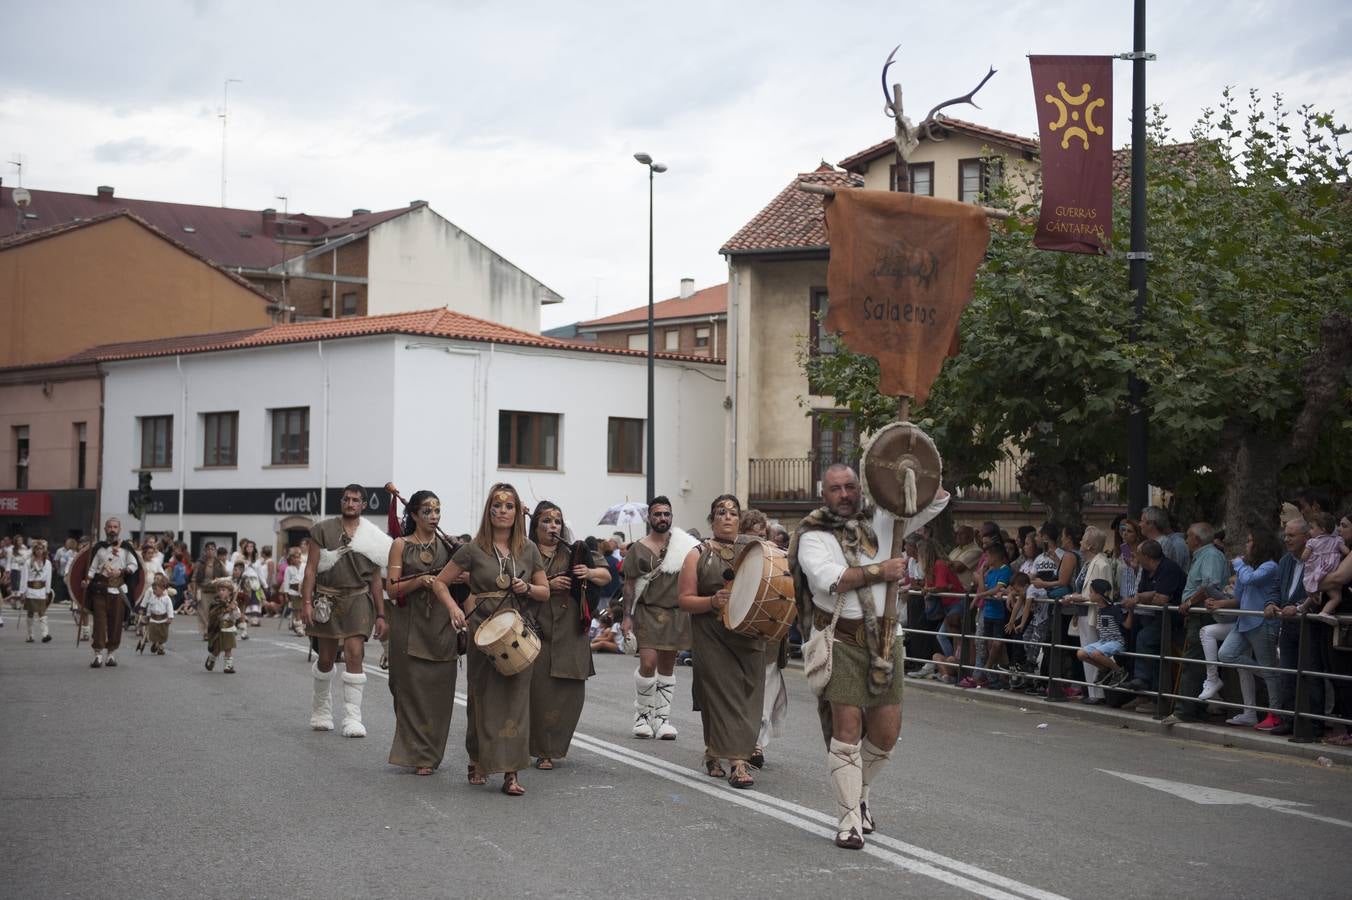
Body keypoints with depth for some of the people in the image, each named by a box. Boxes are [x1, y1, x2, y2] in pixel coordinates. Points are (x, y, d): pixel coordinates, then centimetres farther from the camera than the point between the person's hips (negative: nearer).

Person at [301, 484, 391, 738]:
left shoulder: (372, 538, 7)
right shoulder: (323, 530, 2)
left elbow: (376, 580, 10)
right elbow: (311, 569, -1)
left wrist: (380, 614, 7)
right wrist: (306, 602, -11)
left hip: (357, 600, 0)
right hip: (327, 600, 0)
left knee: (354, 654, -13)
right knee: (326, 659, 8)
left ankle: (352, 719, -11)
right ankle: (321, 710, 31)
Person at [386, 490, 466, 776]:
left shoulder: (447, 545, 10)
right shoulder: (401, 545, 3)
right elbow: (392, 589, -2)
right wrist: (420, 581, -17)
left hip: (441, 624, 3)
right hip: (410, 624, -2)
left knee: (439, 689, 2)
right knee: (413, 688, -3)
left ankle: (431, 753, 13)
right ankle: (418, 755, 4)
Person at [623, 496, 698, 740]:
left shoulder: (684, 546, 6)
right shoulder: (639, 549, 1)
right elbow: (629, 585, 3)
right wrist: (627, 616, -4)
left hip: (676, 613, 3)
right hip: (648, 611, -2)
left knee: (667, 666, 7)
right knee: (648, 663, -13)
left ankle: (662, 717, 15)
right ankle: (642, 713, 5)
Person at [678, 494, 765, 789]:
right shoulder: (698, 555, 6)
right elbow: (684, 599, 1)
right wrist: (713, 601, -16)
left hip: (748, 635, 3)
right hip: (711, 638, -2)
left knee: (746, 696, -3)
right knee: (723, 695, -9)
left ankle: (713, 753, 9)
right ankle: (737, 761, -9)